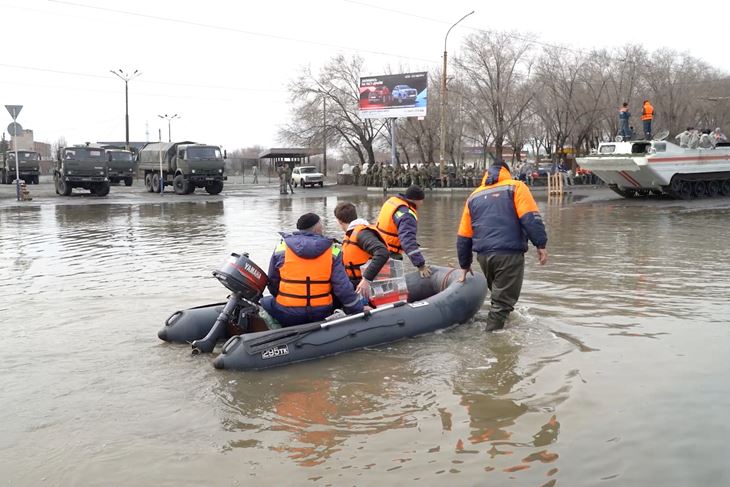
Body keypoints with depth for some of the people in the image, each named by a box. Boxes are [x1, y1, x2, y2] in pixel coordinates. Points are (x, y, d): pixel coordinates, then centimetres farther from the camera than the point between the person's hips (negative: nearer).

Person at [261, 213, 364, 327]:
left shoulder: (282, 248, -1)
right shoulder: (332, 251, -3)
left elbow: (272, 282, 8)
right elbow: (343, 287, -5)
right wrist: (359, 310, 6)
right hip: (320, 314, 1)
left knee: (264, 302, 24)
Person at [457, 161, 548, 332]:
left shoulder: (474, 196, 20)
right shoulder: (515, 187, 6)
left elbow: (463, 236, 20)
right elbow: (531, 218, -10)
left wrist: (465, 265, 27)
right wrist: (541, 244, -7)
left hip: (483, 256, 5)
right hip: (509, 254, -5)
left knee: (498, 294, 23)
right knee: (503, 301, -1)